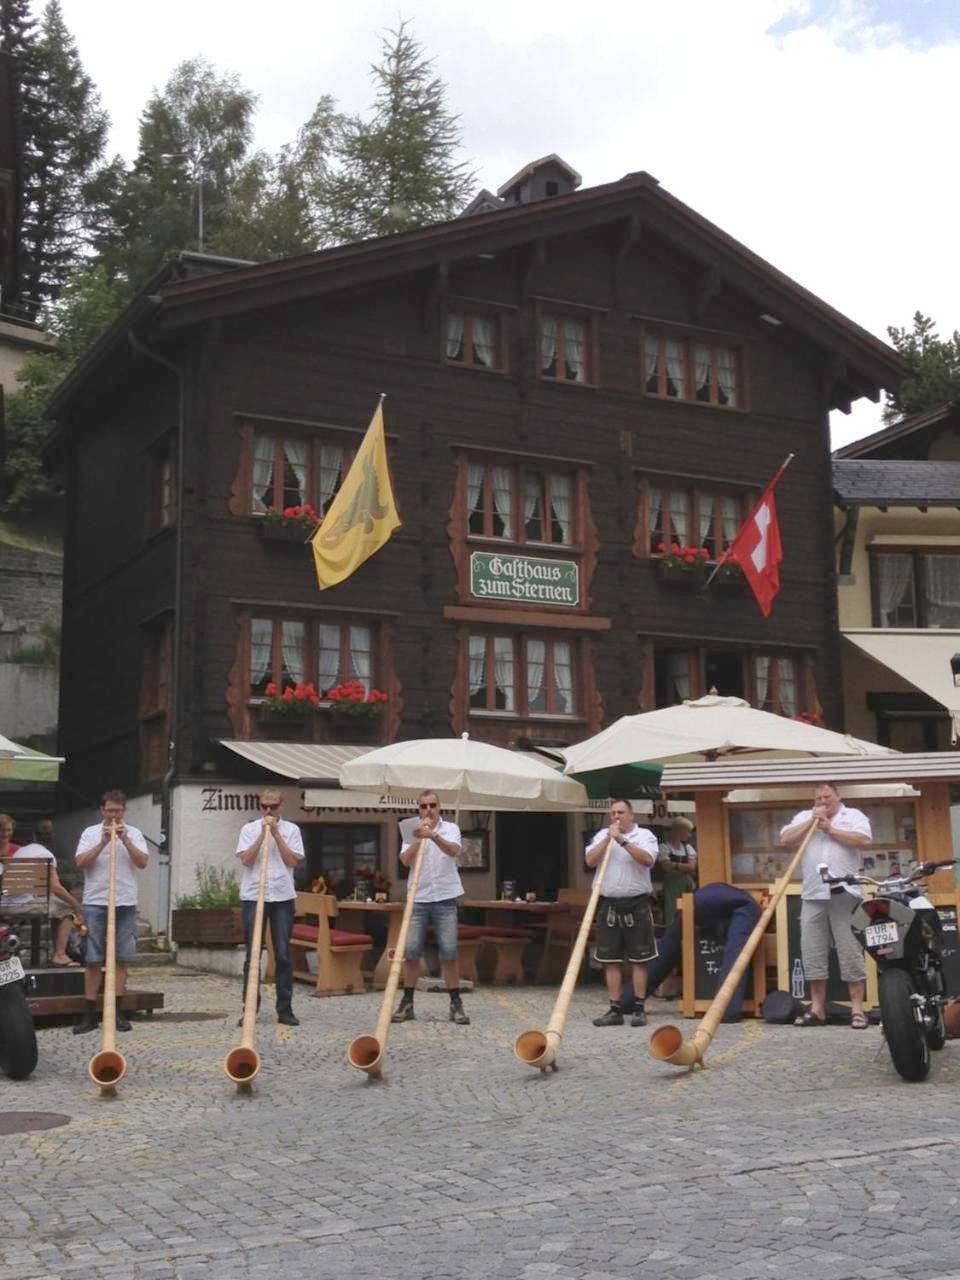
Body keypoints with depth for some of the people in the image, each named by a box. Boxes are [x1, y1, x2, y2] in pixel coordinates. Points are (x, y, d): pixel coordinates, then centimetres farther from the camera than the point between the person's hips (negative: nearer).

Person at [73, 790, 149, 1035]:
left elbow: (143, 863, -3)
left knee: (121, 959, 3)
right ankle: (89, 1013, 3)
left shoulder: (133, 833, 8)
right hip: (95, 902, -1)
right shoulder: (90, 833, 7)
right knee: (93, 959, 0)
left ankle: (116, 1011, 8)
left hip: (125, 903, 1)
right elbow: (80, 863, -4)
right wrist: (103, 842, -12)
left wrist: (125, 840, -12)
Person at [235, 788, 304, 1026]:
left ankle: (285, 1009, 7)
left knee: (283, 955, 1)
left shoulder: (291, 830, 7)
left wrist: (276, 834, -7)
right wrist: (263, 834, -10)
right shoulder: (249, 829, 6)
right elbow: (246, 859, -5)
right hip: (253, 897, 0)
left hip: (283, 897, 0)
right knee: (252, 955, 2)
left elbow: (292, 861, -3)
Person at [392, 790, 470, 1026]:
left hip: (445, 899, -2)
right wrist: (417, 839, -20)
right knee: (411, 951, 0)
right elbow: (405, 860, -7)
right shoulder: (413, 832, 7)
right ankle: (407, 1003, 10)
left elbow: (454, 851, -20)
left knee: (449, 952, -3)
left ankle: (456, 1004, 4)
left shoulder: (450, 828, 1)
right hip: (418, 899, 2)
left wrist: (433, 836, -37)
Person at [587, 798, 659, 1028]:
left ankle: (638, 1008, 5)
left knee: (639, 959, 0)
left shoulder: (644, 835, 2)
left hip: (636, 904, -3)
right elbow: (590, 861, -1)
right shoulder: (602, 835, 12)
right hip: (608, 904, 3)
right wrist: (608, 839, -7)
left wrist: (622, 840, -17)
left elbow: (647, 859, -16)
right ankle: (615, 1009, 10)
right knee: (610, 960, 4)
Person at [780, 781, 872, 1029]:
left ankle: (857, 1008, 0)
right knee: (813, 952, 3)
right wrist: (811, 822, -2)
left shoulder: (854, 816, 9)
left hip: (845, 894, -3)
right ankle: (817, 1009, 9)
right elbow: (785, 841, 5)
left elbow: (865, 841, -9)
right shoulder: (804, 817, 17)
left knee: (850, 951, -4)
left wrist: (830, 828, -8)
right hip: (813, 895, 3)